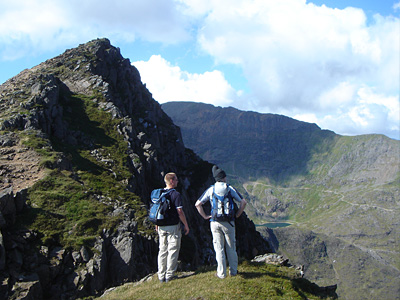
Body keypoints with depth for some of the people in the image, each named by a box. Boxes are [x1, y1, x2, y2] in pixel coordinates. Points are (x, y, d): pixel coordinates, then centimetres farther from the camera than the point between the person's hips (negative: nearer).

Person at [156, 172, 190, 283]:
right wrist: (186, 225, -6)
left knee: (162, 251, 12)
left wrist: (156, 225, 21)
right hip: (173, 226, -6)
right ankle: (169, 275, 5)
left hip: (161, 227, 6)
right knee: (173, 251, 3)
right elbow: (180, 212, -15)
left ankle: (161, 276, 14)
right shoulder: (176, 194, -13)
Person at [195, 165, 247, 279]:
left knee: (219, 248, 6)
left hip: (215, 222, 0)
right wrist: (237, 215, 5)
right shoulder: (230, 189, 1)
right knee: (231, 247, 12)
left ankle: (221, 273, 8)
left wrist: (205, 216, 6)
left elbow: (197, 204, -1)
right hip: (228, 222, 0)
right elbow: (243, 202, -3)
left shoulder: (211, 189, 2)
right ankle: (233, 270, 20)